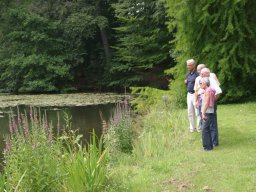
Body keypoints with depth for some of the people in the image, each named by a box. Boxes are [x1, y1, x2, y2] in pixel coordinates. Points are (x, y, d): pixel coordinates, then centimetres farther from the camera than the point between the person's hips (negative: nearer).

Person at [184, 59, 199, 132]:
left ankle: (199, 128, 2)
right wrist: (185, 82, 3)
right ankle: (192, 127, 18)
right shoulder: (188, 74, 13)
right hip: (189, 94, 8)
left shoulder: (197, 74, -11)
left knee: (197, 112, -6)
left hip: (195, 94, -8)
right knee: (190, 112, 10)